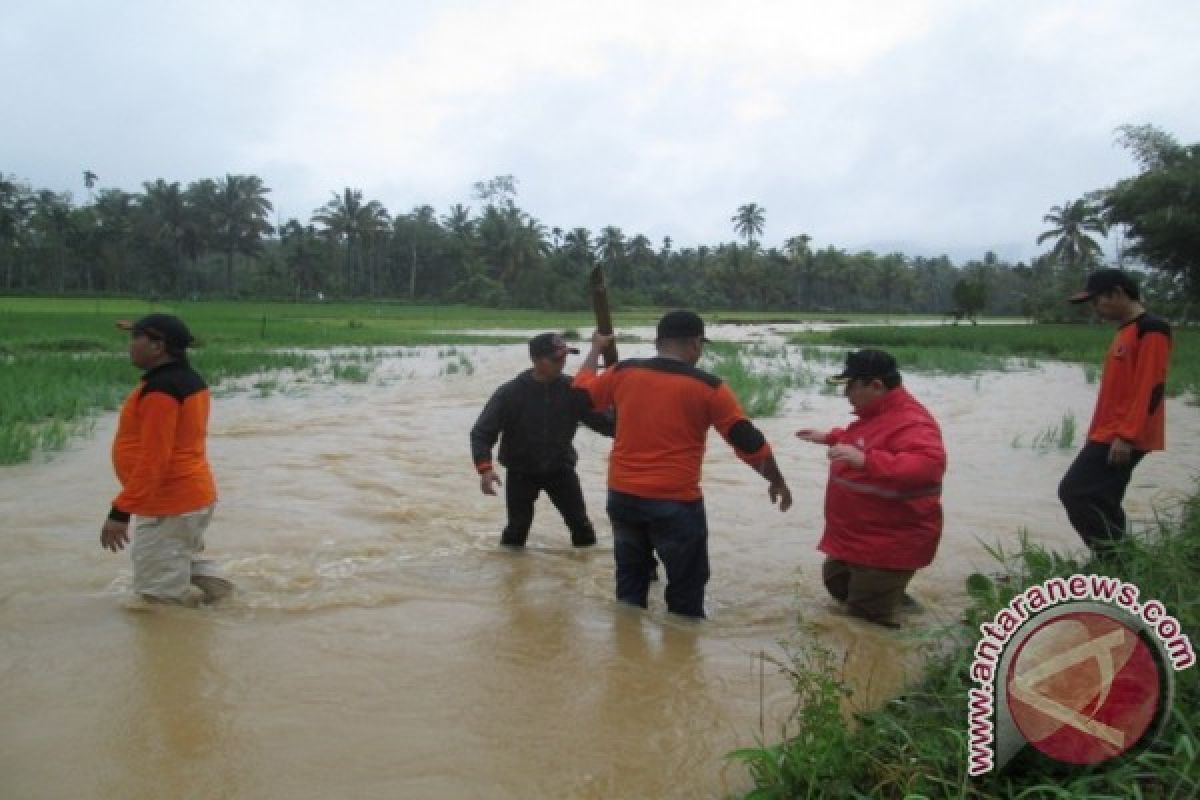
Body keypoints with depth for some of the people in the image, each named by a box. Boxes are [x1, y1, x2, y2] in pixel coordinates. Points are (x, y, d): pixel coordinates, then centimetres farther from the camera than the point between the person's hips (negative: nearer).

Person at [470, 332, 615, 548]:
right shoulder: (509, 393, -17)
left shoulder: (572, 390, -11)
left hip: (561, 468, 2)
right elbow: (482, 432, -17)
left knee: (580, 524, 4)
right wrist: (485, 467, -32)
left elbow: (600, 420, -11)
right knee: (518, 527, 4)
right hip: (521, 472, -2)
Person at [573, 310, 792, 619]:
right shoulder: (708, 387, -9)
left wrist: (595, 350, 35)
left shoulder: (623, 373, 0)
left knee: (630, 580, 21)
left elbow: (581, 392, 19)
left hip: (622, 496, 5)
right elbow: (749, 442, -5)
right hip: (675, 502, -5)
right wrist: (777, 481, 11)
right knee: (686, 588, 10)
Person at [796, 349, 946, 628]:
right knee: (837, 584, 28)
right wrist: (829, 437, 30)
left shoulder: (910, 422, -27)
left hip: (889, 543, -11)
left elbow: (929, 465, -45)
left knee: (867, 622, -4)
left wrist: (865, 460, -51)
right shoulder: (877, 414, 7)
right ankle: (895, 599, 37)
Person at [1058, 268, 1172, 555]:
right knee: (1100, 503, 10)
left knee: (1075, 493, -13)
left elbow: (1149, 389, -19)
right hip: (1108, 435, 10)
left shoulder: (1151, 329, -12)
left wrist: (1126, 436, -23)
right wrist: (1097, 433, 20)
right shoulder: (1125, 331, 17)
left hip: (1122, 439, -10)